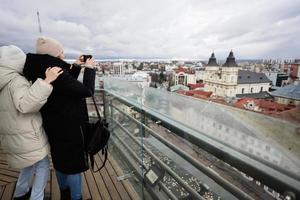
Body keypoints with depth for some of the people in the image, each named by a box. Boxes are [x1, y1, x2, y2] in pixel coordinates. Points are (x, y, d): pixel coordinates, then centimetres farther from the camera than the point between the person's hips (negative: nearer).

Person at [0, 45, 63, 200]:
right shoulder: (16, 80, -22)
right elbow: (25, 104, -42)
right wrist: (46, 81, -46)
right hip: (28, 138, -9)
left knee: (29, 165, 30)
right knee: (43, 166, 13)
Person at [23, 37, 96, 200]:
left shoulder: (40, 72, 0)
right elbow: (87, 91, -21)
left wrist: (76, 66, 10)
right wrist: (89, 69, -9)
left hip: (54, 126, 9)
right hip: (70, 127, -9)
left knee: (60, 159, 25)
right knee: (74, 163, 9)